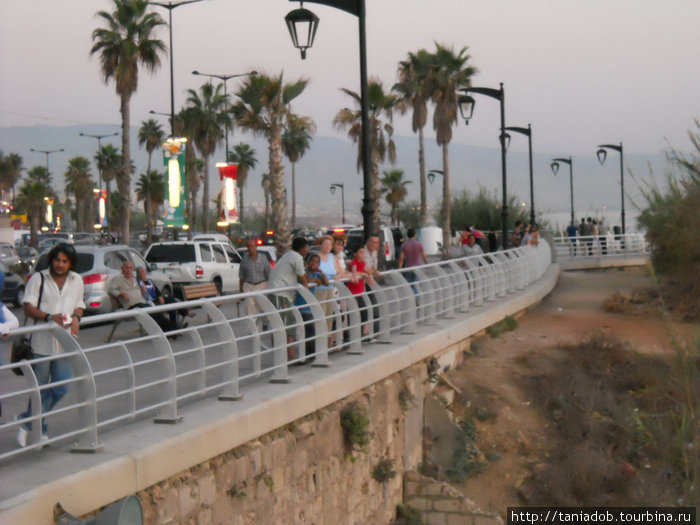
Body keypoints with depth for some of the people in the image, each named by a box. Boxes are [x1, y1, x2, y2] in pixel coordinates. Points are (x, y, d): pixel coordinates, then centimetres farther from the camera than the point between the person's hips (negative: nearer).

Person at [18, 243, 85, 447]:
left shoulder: (77, 280, 11)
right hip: (42, 341, -4)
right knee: (40, 389, 3)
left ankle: (28, 421, 20)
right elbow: (28, 308, -7)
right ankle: (40, 429, 19)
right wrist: (49, 317, -23)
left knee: (61, 389, 2)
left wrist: (76, 318, -3)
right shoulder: (38, 279, -2)